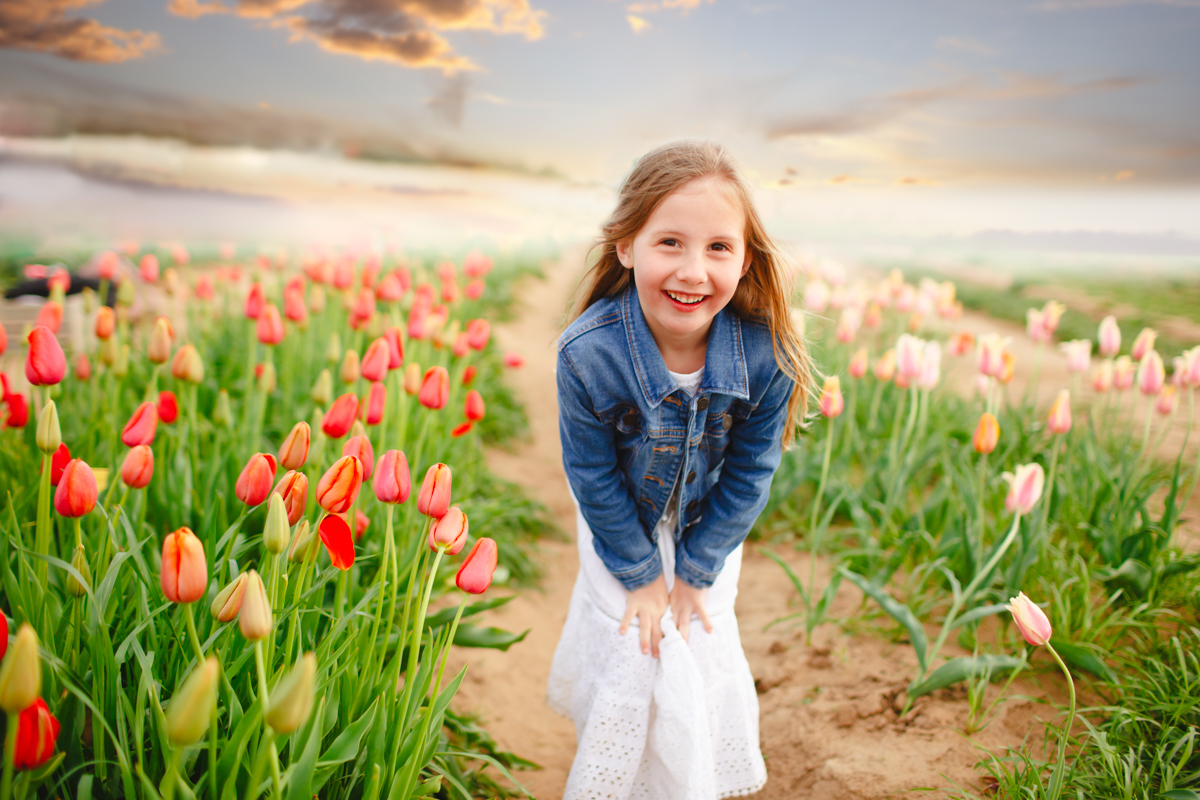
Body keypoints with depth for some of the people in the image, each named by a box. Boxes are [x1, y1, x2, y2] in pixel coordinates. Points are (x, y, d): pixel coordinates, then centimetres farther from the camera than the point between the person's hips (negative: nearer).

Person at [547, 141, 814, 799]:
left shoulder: (768, 356, -32)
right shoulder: (588, 354, -36)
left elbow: (748, 475, -16)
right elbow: (594, 477, -20)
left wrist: (696, 572, -10)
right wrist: (639, 574, -12)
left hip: (708, 525, 2)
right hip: (622, 525, -1)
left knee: (703, 643, 12)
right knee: (627, 649, 9)